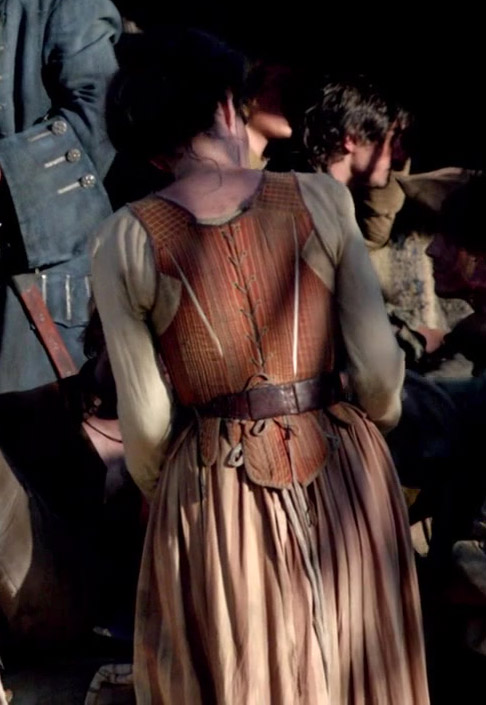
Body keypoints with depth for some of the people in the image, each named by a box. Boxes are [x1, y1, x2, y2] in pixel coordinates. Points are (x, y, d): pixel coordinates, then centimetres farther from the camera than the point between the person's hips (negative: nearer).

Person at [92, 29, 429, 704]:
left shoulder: (125, 241, -9)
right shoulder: (319, 198, -7)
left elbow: (144, 420, -8)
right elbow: (380, 366, -6)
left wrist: (156, 492, 12)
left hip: (214, 496, -1)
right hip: (342, 484, 1)